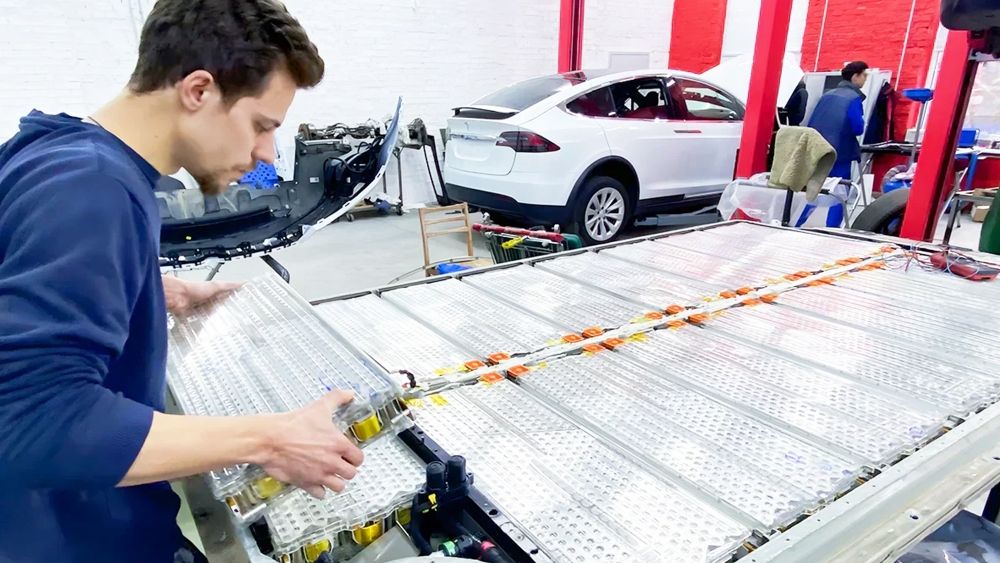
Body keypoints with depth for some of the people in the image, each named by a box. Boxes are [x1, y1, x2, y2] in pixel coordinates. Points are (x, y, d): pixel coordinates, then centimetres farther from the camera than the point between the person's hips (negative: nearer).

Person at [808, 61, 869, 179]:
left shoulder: (827, 95, 14)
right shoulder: (854, 98, -6)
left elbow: (811, 124, 13)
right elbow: (858, 129, -11)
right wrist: (861, 120, 9)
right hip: (837, 155, -6)